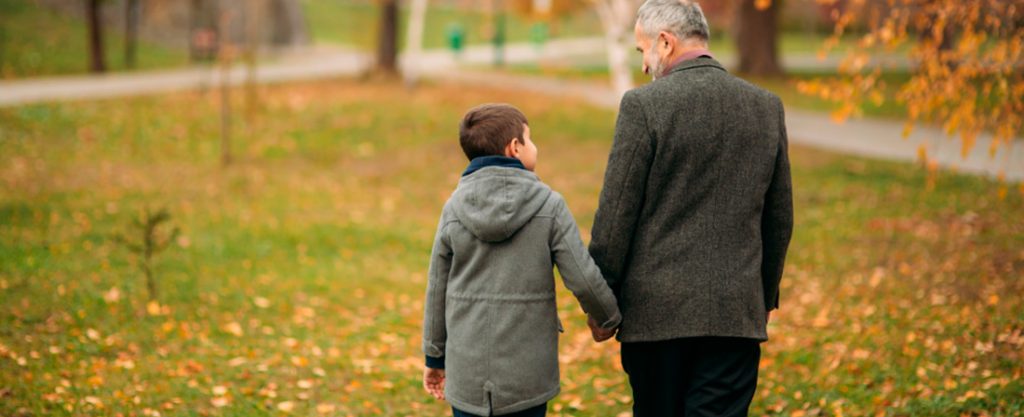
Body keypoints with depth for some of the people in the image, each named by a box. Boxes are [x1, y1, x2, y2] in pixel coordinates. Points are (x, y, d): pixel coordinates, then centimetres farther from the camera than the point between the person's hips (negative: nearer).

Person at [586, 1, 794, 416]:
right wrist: (766, 297, 23)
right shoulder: (767, 107, 5)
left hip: (657, 310, -3)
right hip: (737, 314, 3)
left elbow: (616, 214, -7)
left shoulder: (644, 105, -9)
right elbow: (779, 219, 12)